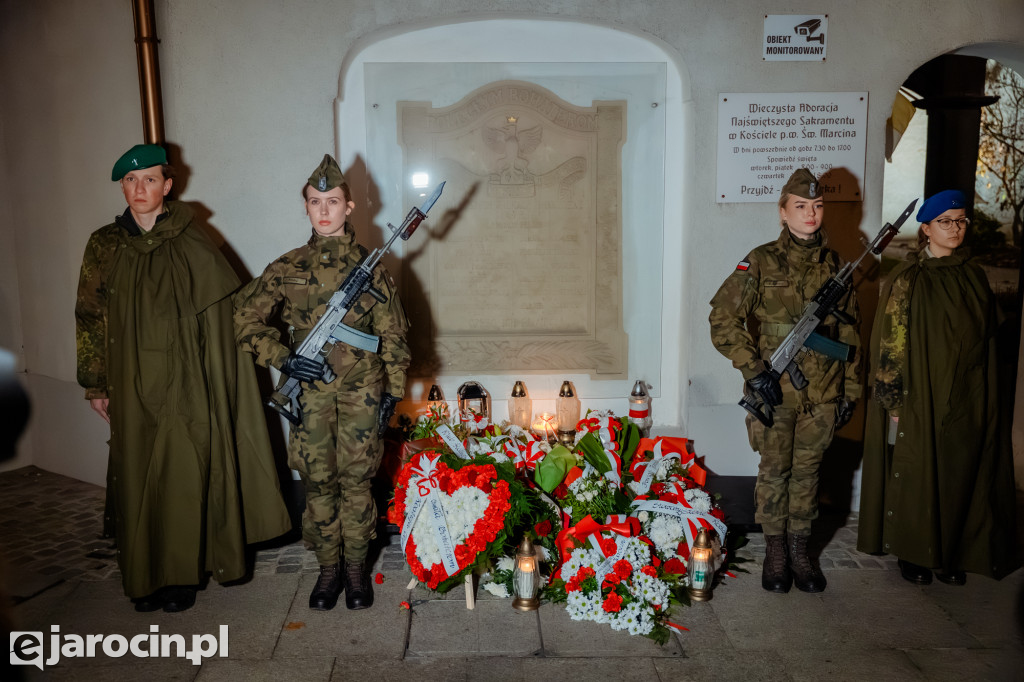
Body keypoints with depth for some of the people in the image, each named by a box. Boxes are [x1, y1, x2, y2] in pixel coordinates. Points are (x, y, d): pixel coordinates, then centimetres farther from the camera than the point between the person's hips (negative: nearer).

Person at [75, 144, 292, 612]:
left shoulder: (191, 242, 1)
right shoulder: (105, 245, 6)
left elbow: (229, 309, 1)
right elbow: (90, 318, 9)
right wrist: (95, 385, 6)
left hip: (186, 382, -1)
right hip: (132, 384, 2)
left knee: (185, 477, 0)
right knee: (137, 478, 6)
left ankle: (181, 576, 15)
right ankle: (144, 578, 20)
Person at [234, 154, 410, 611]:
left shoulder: (370, 267, 1)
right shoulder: (287, 268, 2)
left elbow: (393, 336, 3)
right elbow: (246, 319, 6)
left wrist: (392, 392, 0)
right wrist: (283, 359, -8)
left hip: (362, 392, -1)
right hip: (310, 393, 1)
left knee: (355, 480, 5)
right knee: (318, 483, 7)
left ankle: (357, 567, 22)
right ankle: (329, 567, 23)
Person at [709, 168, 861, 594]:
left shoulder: (835, 266, 6)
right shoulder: (762, 262, -6)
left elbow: (849, 332, 12)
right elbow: (722, 319, -10)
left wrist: (850, 390, 11)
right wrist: (754, 370, -16)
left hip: (821, 395, 3)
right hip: (773, 391, -3)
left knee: (807, 472, 13)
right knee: (774, 472, 7)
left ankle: (800, 550, 28)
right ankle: (775, 550, 24)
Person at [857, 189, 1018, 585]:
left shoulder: (972, 276, 8)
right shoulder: (908, 280, -7)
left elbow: (985, 336, 14)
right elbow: (890, 343, -9)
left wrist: (986, 399, 11)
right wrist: (894, 401, -13)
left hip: (966, 399, 5)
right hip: (920, 396, -4)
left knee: (958, 476, 9)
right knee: (914, 474, 4)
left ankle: (950, 553, 24)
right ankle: (912, 553, 19)